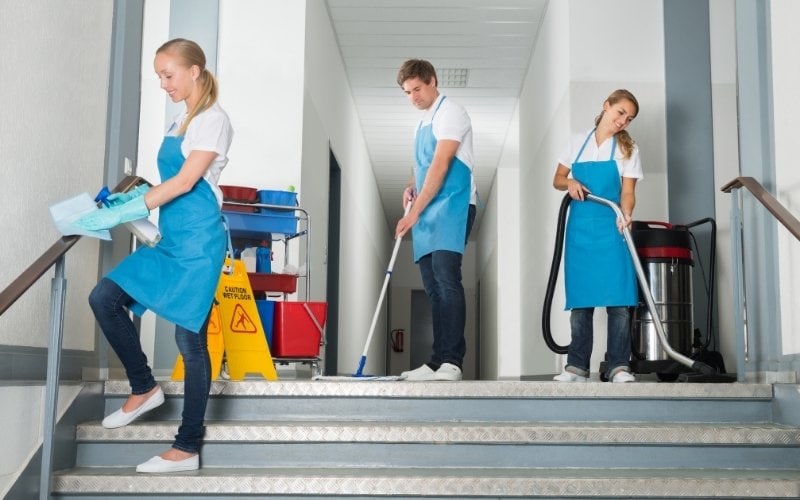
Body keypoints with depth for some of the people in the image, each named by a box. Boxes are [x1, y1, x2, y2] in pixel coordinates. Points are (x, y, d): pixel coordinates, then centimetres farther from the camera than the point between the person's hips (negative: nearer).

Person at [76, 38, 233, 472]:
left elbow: (185, 182, -17)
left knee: (189, 337, -4)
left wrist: (123, 213, -17)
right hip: (170, 241, 9)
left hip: (198, 241, -9)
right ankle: (144, 388, 16)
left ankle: (188, 448, 6)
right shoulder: (180, 121, 18)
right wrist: (130, 199, 4)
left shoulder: (212, 119, -9)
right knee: (103, 298, 2)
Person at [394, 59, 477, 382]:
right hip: (427, 211, 9)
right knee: (433, 287, 3)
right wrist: (412, 186, 8)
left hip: (452, 206, -9)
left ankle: (452, 361, -21)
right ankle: (437, 363, 3)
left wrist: (414, 213, -17)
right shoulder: (423, 122, 23)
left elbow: (440, 166, -14)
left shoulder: (450, 113, -4)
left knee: (446, 278, -19)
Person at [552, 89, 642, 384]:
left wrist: (625, 214, -23)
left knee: (618, 298, -10)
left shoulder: (628, 149, 7)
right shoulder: (578, 142, 12)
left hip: (610, 228, -2)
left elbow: (627, 191, -2)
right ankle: (577, 366, 5)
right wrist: (570, 183, -8)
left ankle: (619, 366, -8)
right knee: (580, 298, 2)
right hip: (580, 227, 2)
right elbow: (557, 179, 15)